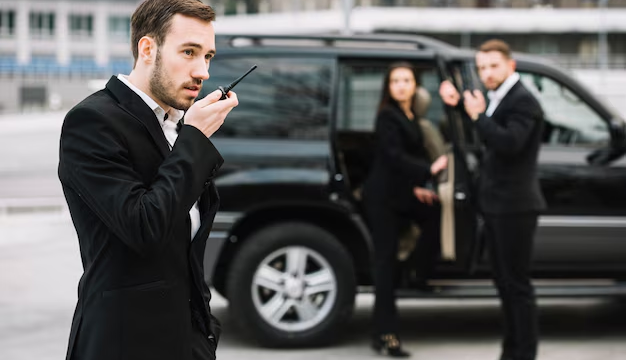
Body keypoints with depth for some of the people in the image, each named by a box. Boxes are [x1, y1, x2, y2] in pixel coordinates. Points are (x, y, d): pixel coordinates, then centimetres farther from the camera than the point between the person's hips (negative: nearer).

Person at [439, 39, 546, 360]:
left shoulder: (523, 101, -16)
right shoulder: (497, 99, 12)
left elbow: (509, 143, -29)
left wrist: (478, 115, -23)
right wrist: (460, 103, 20)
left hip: (514, 206, -10)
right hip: (495, 204, 10)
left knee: (517, 282, -4)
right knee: (503, 280, 16)